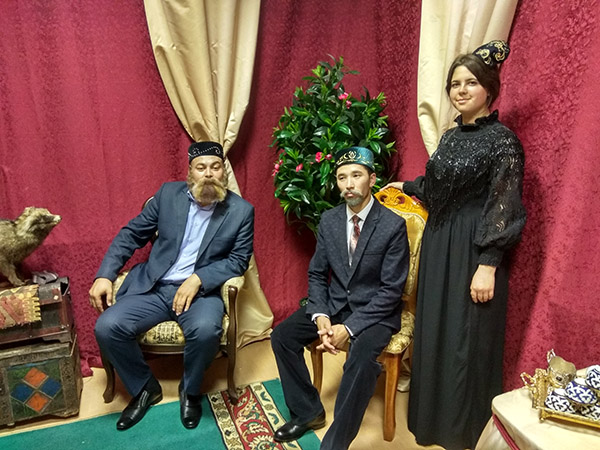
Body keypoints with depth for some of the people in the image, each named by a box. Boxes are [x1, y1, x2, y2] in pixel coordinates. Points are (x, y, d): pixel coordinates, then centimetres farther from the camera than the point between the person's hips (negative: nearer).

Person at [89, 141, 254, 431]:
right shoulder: (168, 193, 5)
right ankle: (144, 387, 11)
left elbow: (238, 260, -4)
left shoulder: (241, 211, -1)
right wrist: (105, 275, -4)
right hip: (152, 287, 3)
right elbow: (131, 234, 8)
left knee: (206, 330, -33)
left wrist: (198, 279, -18)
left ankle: (190, 391, 2)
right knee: (106, 327, -18)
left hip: (201, 290, -2)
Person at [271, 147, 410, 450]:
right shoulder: (328, 220, 0)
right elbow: (316, 274, 5)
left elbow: (392, 290, -15)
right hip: (334, 303, 5)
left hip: (376, 310, -5)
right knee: (282, 335, -8)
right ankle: (308, 412, 11)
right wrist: (321, 317, -12)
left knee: (362, 357, -32)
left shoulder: (393, 225, -15)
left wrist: (350, 328, -21)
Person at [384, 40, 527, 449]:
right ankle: (436, 415, 38)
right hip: (438, 246, 8)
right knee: (433, 332, 16)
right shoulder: (451, 136, 10)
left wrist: (488, 266, -19)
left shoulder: (502, 140, -11)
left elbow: (503, 209, -15)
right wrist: (407, 186, 29)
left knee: (467, 340, 4)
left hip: (474, 251, -7)